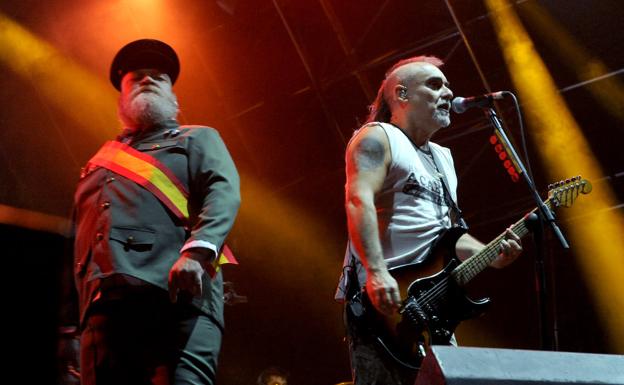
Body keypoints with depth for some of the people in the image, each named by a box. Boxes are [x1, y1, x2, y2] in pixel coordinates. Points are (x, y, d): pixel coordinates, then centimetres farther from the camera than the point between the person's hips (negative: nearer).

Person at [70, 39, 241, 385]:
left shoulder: (198, 139, 22)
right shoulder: (100, 162, 34)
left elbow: (223, 193, 1)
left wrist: (197, 252, -20)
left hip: (176, 293, -4)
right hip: (102, 305, 4)